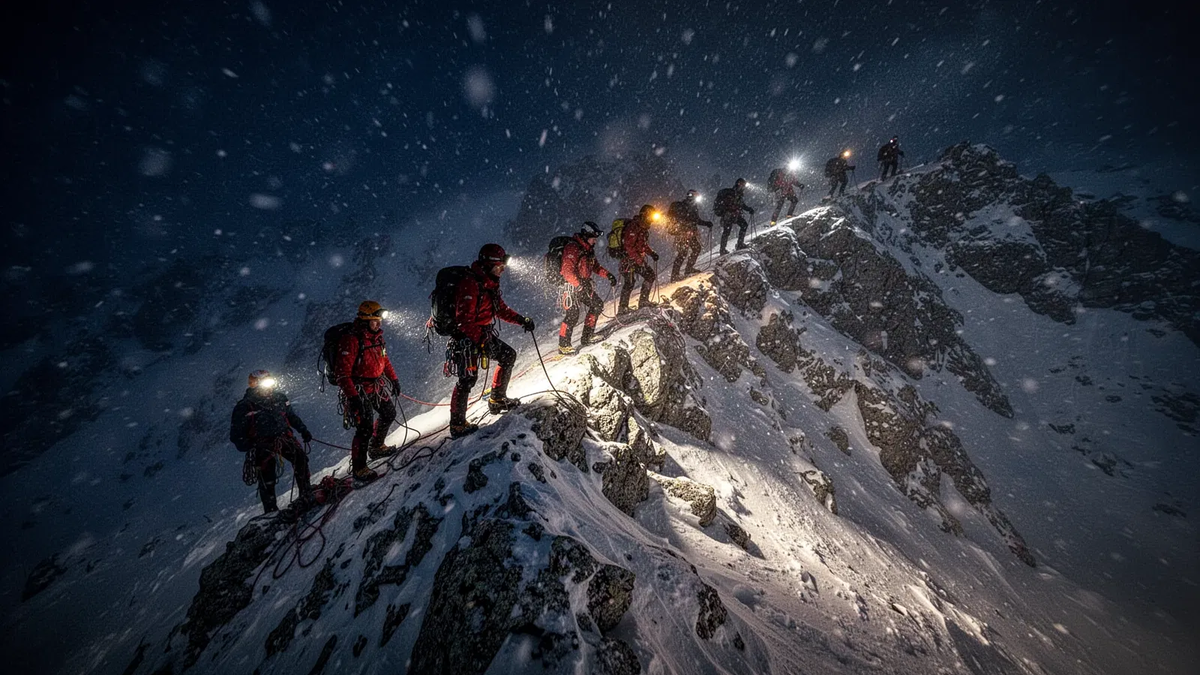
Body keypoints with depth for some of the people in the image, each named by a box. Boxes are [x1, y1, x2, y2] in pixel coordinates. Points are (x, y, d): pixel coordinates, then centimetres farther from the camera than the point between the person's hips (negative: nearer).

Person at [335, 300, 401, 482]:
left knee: (389, 414, 19)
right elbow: (343, 373, -23)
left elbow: (384, 359, 18)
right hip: (359, 390, -9)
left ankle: (376, 447, 42)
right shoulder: (351, 340, -21)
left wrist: (394, 378, 17)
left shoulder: (377, 336, 4)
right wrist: (353, 396, -26)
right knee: (366, 428, -9)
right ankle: (358, 468, 8)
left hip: (378, 385, 9)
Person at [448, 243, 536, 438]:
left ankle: (497, 399, 27)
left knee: (508, 355, 14)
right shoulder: (470, 285, -22)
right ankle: (457, 424, 4)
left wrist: (521, 320, 6)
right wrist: (482, 337, -29)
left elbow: (501, 309, 16)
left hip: (484, 334, 10)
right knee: (467, 378, -10)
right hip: (467, 338, -10)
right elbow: (464, 320, -25)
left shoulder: (490, 283, 8)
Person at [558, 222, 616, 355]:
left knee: (598, 304, 6)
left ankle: (587, 336, 14)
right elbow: (567, 271, -24)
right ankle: (563, 345, -4)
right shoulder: (572, 248, -17)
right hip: (571, 285, -9)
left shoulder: (589, 249, 11)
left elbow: (595, 266, 20)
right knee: (573, 314, -15)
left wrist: (608, 275, 7)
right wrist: (580, 284, -33)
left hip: (584, 285, 9)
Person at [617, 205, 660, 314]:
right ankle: (623, 307, -1)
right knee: (629, 282, -10)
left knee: (651, 275, 6)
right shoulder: (633, 226, -16)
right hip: (629, 259, -9)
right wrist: (638, 259, -25)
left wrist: (652, 253, 9)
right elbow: (628, 246, -23)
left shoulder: (643, 227, 14)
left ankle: (643, 301, 12)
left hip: (639, 259, 9)